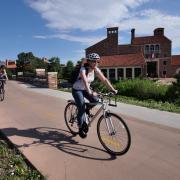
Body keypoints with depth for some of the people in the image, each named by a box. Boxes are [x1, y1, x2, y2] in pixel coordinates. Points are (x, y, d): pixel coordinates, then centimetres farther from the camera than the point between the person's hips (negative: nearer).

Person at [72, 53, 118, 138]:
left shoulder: (96, 69, -11)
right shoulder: (83, 69, -29)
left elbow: (104, 80, -14)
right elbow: (85, 81, -46)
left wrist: (113, 89, -23)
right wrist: (90, 92, -61)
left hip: (85, 89, 6)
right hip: (77, 90, -5)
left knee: (95, 100, -16)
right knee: (82, 108, -16)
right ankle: (80, 128, 5)